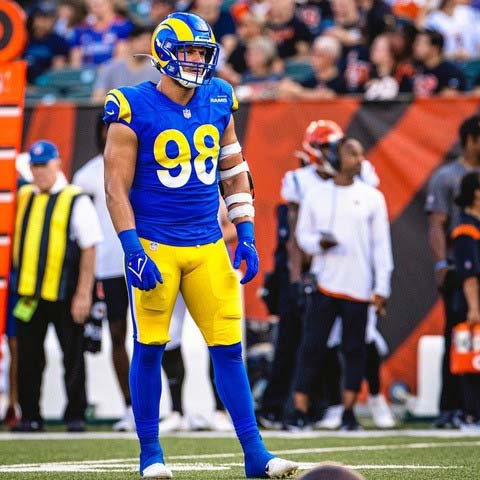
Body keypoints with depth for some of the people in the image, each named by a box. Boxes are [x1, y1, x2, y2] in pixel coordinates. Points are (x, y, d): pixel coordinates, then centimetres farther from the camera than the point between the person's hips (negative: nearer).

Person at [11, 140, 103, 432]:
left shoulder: (76, 201, -3)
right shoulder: (23, 198, 12)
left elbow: (89, 249, -6)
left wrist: (83, 294, -12)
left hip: (64, 294, -5)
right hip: (28, 292, 5)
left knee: (72, 357, 1)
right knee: (29, 358, 5)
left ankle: (76, 416, 8)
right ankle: (30, 416, 12)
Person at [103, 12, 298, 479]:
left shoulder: (218, 102, 6)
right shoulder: (134, 110, -9)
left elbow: (233, 172, 16)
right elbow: (116, 187, -9)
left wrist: (246, 233, 9)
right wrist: (134, 252, -15)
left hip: (207, 246, 4)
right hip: (155, 246, -4)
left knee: (228, 347, 2)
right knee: (149, 348, 1)